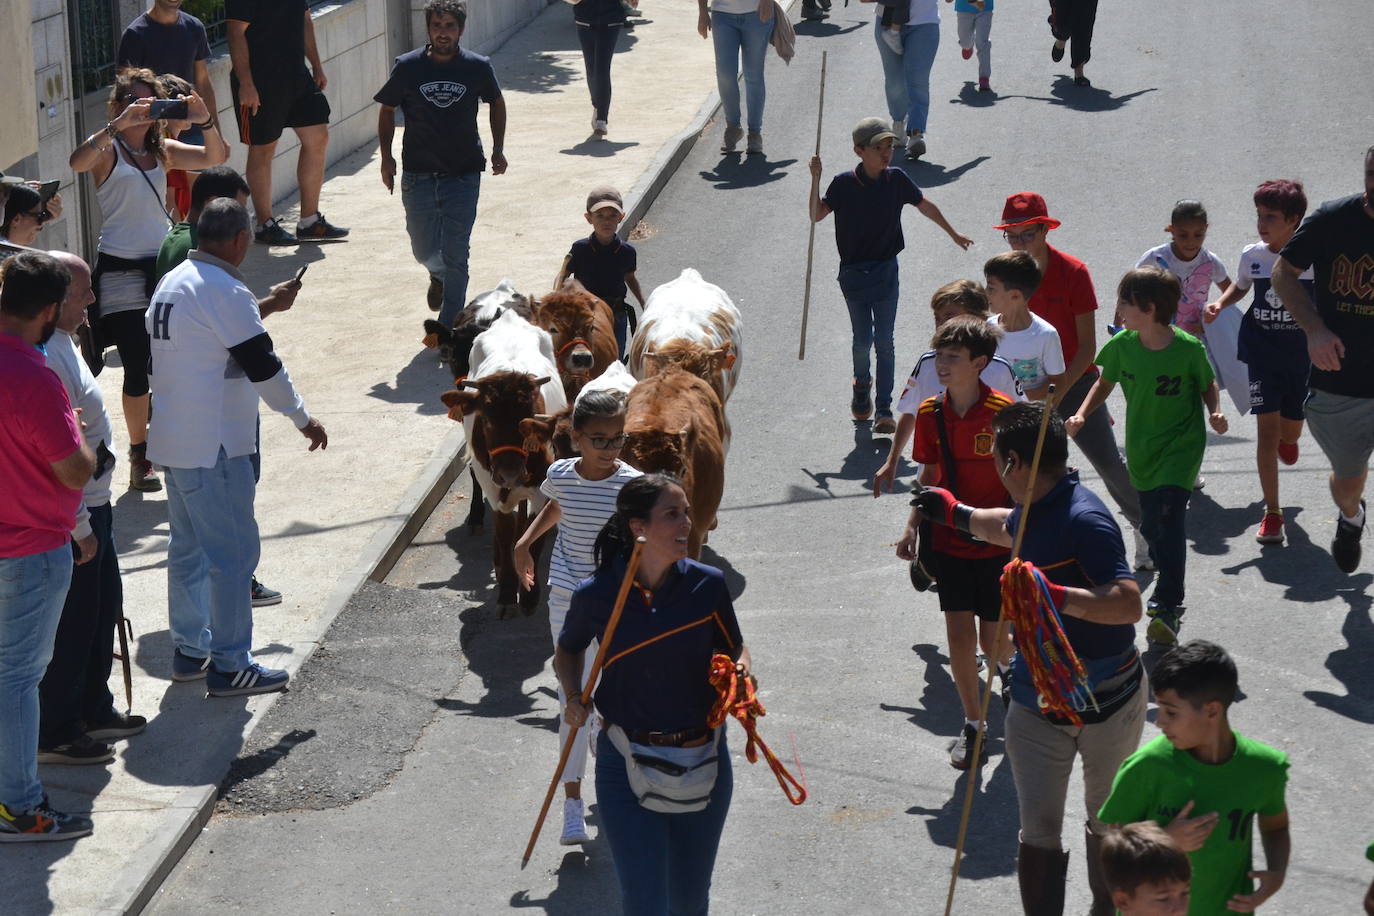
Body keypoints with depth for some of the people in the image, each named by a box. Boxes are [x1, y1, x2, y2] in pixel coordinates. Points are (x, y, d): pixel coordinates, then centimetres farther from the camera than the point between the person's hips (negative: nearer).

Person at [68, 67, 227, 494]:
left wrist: (204, 122, -17)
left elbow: (215, 157, 2)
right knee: (137, 367, -2)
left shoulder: (163, 150, 11)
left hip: (163, 264, 4)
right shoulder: (107, 150, -3)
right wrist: (118, 125, -34)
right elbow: (77, 163, -25)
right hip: (120, 271, -4)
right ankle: (140, 456, 10)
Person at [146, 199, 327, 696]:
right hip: (214, 448, -10)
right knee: (233, 555, -3)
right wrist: (303, 418, -4)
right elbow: (263, 365, -15)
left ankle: (190, 649, 26)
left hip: (173, 443, 10)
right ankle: (229, 667, 1)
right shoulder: (224, 292, -19)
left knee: (188, 548, 17)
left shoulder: (171, 283, 10)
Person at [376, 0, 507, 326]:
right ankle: (438, 276, 47)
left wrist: (498, 149, 10)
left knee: (455, 256, -4)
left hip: (464, 176, -1)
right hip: (418, 175, 1)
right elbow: (387, 110, 8)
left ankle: (449, 329, 4)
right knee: (424, 251, 11)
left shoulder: (478, 67, -4)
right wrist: (386, 157, 2)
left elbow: (496, 103, 15)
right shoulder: (408, 67, -5)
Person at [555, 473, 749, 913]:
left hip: (702, 762, 2)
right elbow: (567, 651, 12)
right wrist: (572, 696, -6)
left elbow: (734, 650, 8)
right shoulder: (596, 595, -9)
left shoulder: (707, 584, -7)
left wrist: (739, 671, -14)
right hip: (627, 767, -2)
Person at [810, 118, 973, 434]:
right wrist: (815, 179, -27)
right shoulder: (844, 183, -10)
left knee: (884, 341, -1)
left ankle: (884, 409, 5)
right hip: (854, 273, -1)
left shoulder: (896, 179, -3)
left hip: (886, 271, 1)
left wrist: (954, 235, 23)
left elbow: (925, 206, 12)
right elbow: (816, 215, -15)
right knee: (862, 340, 4)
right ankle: (861, 385, 35)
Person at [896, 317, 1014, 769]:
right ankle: (973, 725, 14)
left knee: (992, 640, 6)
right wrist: (912, 527, 1)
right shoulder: (931, 414, -2)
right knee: (959, 635, 0)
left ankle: (1010, 665, 43)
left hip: (998, 544, -3)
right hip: (949, 542, 3)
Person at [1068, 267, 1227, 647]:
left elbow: (1207, 384, 1)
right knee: (1150, 523, 11)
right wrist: (1081, 415, -6)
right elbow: (1106, 383, 8)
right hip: (1141, 446, 4)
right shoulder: (1121, 345, -7)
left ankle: (1167, 605, -12)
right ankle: (1169, 576, 40)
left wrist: (1215, 412, -17)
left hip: (1181, 445, -4)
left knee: (1169, 516, -17)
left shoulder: (1188, 348, -16)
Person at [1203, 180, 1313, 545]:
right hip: (1262, 353, 1)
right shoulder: (1252, 255, -4)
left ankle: (1286, 439, 53)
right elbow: (1240, 287, 16)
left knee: (1291, 431, 11)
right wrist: (1220, 304, -3)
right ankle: (1272, 512, -2)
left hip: (1302, 355, -1)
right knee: (1266, 428, -9)